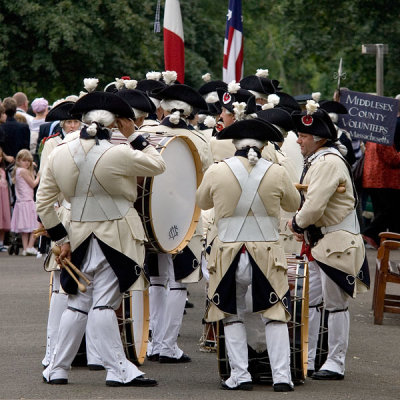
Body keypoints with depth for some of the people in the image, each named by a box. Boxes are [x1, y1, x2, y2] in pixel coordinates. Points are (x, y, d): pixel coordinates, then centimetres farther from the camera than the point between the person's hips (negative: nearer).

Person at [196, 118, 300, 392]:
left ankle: (240, 376, 9)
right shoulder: (277, 173, -4)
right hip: (267, 253, 0)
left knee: (232, 316, 13)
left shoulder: (216, 172, -4)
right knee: (275, 316, 7)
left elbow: (202, 202, 15)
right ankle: (282, 376, 1)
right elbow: (294, 204, 13)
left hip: (229, 253, 0)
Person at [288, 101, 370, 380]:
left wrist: (297, 224, -8)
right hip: (318, 242, 10)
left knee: (336, 304, -1)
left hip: (337, 244, -10)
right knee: (308, 300, 12)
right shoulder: (317, 161, 13)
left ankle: (336, 365, 6)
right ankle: (306, 360, 19)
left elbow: (314, 207, -27)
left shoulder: (328, 163, -20)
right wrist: (303, 227, 5)